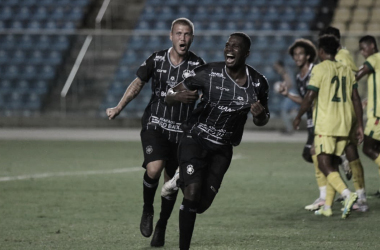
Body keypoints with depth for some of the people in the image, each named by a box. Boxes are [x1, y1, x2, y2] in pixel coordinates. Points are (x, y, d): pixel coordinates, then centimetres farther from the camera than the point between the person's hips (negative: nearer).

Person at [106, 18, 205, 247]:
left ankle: (161, 227, 27)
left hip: (182, 130, 1)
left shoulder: (198, 65, -6)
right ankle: (147, 211, 4)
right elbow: (138, 83, 7)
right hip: (155, 123, -1)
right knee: (154, 169, -23)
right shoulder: (157, 60, -3)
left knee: (172, 181, 6)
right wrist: (119, 108, 1)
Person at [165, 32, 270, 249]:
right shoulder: (209, 73, -13)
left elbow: (261, 121, 10)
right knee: (192, 193, -20)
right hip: (196, 139, -3)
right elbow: (171, 95, -7)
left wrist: (261, 115, -15)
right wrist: (179, 96, -32)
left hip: (223, 148, 3)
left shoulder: (258, 83, -4)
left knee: (204, 202, 3)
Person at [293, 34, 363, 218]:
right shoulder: (347, 71, 12)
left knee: (324, 165, -10)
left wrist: (298, 117, 6)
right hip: (344, 124, 7)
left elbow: (310, 97, -9)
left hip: (325, 124, -7)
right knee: (332, 164, 15)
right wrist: (360, 125, 12)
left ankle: (347, 194, -31)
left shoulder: (320, 69, -6)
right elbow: (356, 99, 9)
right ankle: (327, 206, 16)